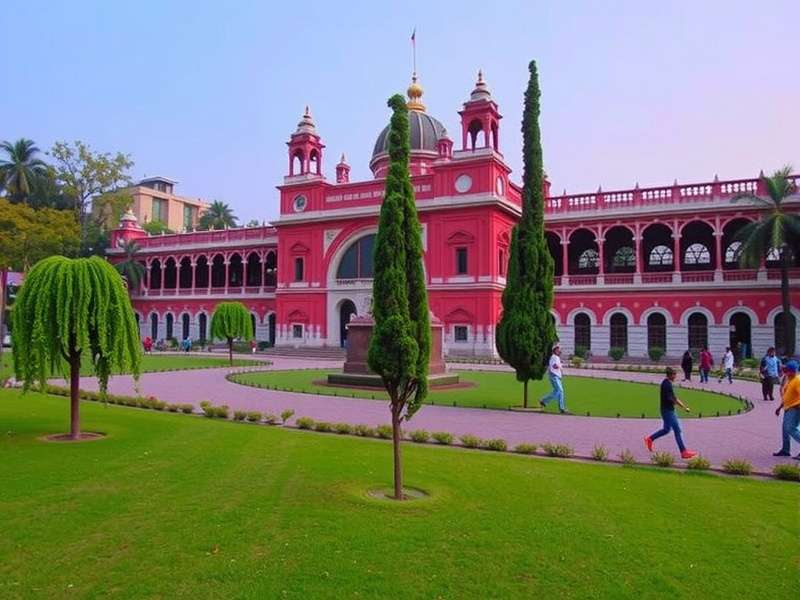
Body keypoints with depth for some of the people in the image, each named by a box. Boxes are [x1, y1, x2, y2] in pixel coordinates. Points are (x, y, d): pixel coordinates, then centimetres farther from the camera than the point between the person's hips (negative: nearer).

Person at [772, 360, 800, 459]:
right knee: (785, 429, 14)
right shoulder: (789, 380, 14)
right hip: (788, 408, 10)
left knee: (791, 429, -16)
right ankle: (785, 450, 23)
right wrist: (779, 407, 24)